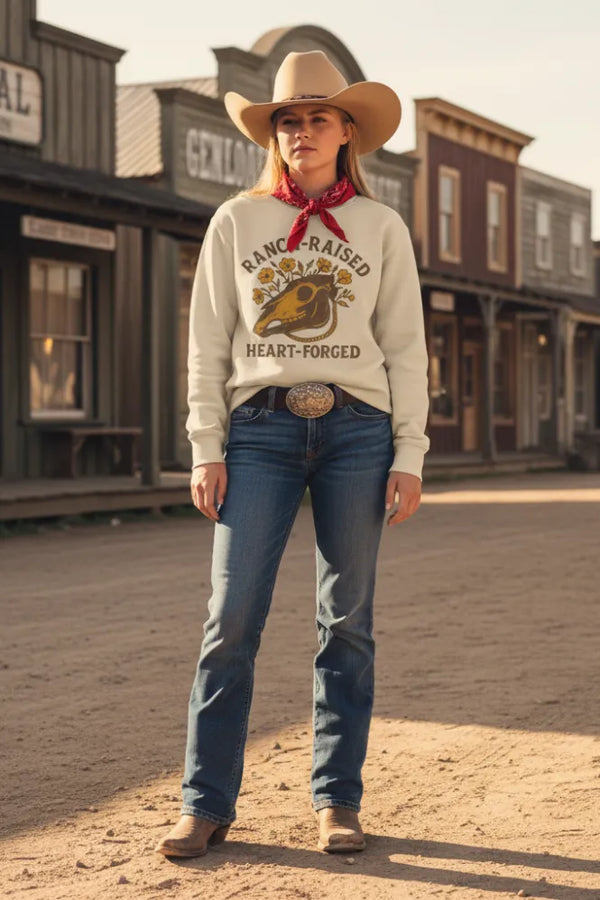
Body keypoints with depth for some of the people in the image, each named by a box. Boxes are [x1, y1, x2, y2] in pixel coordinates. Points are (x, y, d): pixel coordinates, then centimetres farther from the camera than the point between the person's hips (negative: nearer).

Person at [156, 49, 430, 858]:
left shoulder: (381, 228, 10)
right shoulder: (235, 223, 10)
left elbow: (405, 349, 8)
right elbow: (208, 345, 8)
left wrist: (408, 456, 0)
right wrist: (207, 449, -1)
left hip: (357, 429, 0)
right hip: (261, 427, 0)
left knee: (348, 621, 2)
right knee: (232, 618, -6)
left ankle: (337, 801, 11)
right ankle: (206, 804, -1)